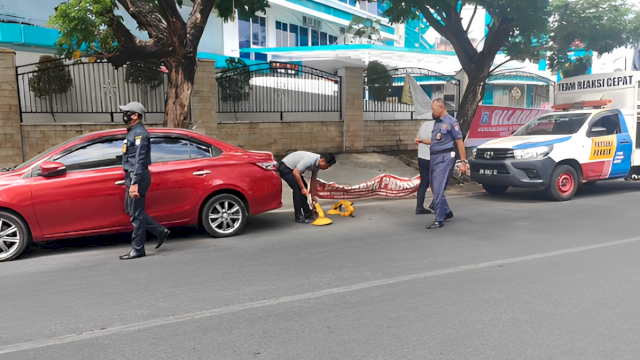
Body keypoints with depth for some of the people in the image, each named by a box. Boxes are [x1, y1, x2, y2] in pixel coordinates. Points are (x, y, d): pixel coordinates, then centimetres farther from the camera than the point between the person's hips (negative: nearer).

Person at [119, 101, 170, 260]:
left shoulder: (139, 133, -14)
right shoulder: (133, 132, 17)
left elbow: (139, 161, -22)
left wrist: (134, 183, -27)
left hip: (138, 178, -11)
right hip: (132, 176, 11)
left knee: (136, 214, -4)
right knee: (131, 210, 15)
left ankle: (137, 250, 5)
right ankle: (160, 231, 21)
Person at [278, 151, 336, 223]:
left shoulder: (317, 164, -2)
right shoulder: (310, 160, -31)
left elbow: (313, 179, 9)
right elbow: (296, 172, -32)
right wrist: (303, 188, -27)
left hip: (292, 168, 10)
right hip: (284, 168, -10)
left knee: (303, 186, 13)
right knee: (298, 189, -16)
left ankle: (306, 212, 25)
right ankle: (299, 217, -11)